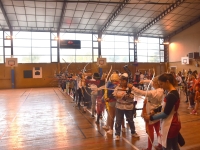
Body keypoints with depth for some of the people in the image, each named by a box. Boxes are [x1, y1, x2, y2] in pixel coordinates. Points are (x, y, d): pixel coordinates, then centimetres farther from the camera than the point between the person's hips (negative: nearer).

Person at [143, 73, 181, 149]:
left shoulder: (171, 95, -25)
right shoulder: (172, 93, 6)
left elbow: (165, 113, -23)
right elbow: (165, 108, 15)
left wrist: (151, 117, -16)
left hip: (170, 126, -9)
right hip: (173, 124, 9)